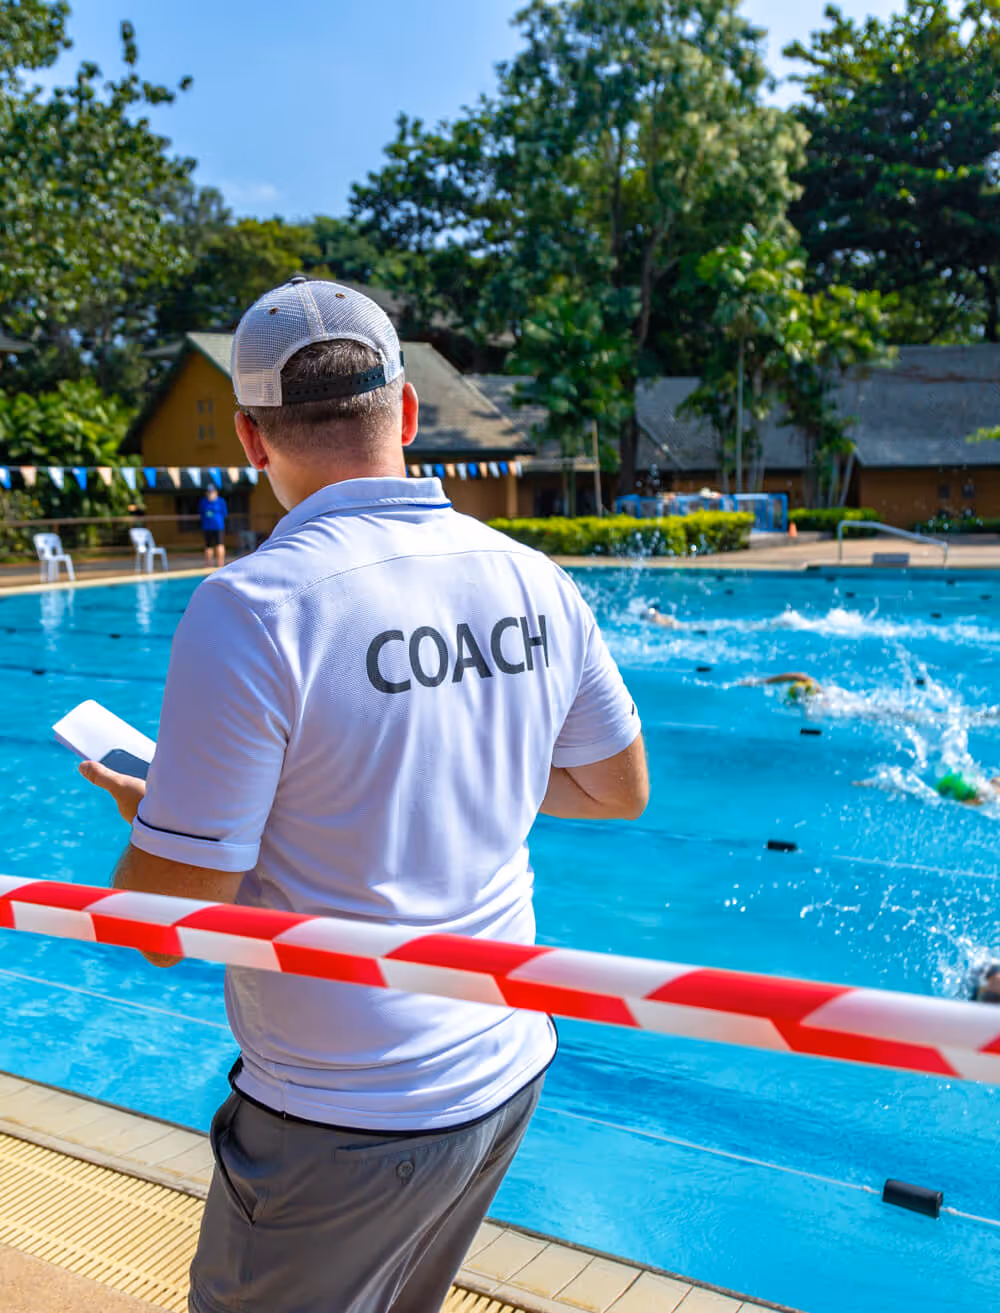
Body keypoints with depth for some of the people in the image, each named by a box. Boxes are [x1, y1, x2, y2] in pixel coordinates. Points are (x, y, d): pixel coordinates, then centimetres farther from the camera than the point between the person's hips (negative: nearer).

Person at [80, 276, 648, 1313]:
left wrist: (141, 814, 2)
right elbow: (621, 788, 9)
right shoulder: (534, 582, -5)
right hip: (505, 1075, 6)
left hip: (346, 1128, -6)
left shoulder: (251, 608, -23)